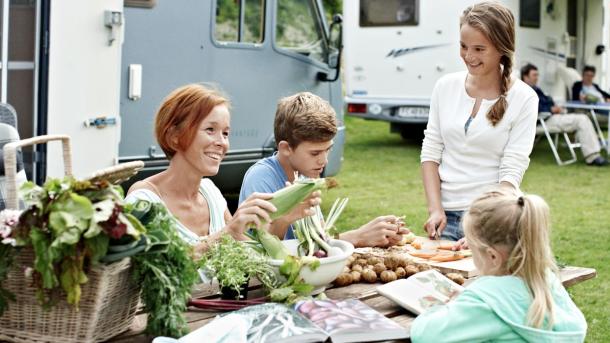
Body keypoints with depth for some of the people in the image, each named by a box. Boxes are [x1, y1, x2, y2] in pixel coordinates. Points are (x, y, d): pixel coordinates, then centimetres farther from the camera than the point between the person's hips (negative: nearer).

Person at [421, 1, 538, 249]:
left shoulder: (523, 98, -8)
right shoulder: (446, 86, 2)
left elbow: (512, 173, -12)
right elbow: (430, 152, 4)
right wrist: (435, 209, -7)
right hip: (445, 218, 3)